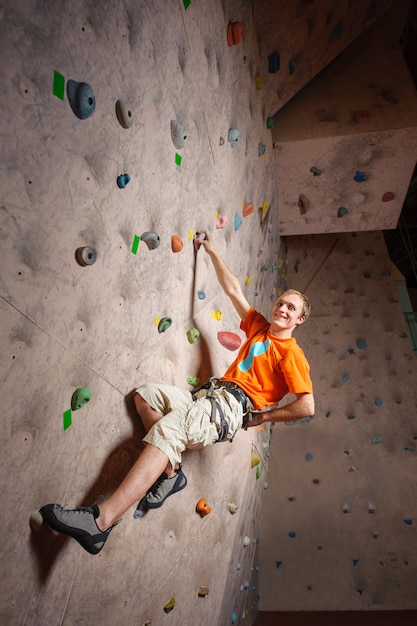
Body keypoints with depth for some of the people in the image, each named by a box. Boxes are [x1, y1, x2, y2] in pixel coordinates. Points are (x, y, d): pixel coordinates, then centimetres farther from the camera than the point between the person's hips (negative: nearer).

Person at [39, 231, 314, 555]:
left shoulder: (292, 354, -1)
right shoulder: (259, 327, 21)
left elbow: (306, 407, -11)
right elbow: (233, 290, 24)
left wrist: (260, 416, -4)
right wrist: (212, 251, 26)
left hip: (234, 407, -8)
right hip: (211, 394, 8)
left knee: (169, 427, -33)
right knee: (146, 393, -10)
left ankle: (102, 520, -41)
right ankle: (171, 470, -8)